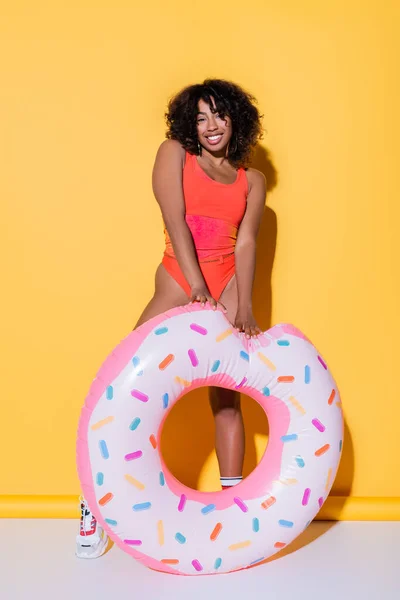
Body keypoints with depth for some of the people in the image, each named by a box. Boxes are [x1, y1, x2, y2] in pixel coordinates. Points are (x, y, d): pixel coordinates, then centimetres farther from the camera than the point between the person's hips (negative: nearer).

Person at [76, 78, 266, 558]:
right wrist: (197, 288, -22)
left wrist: (244, 307, -17)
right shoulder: (174, 154, 4)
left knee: (226, 398, 3)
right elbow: (175, 221, -9)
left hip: (227, 290, 2)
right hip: (177, 285, -2)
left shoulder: (252, 181, 10)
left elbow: (246, 243, -2)